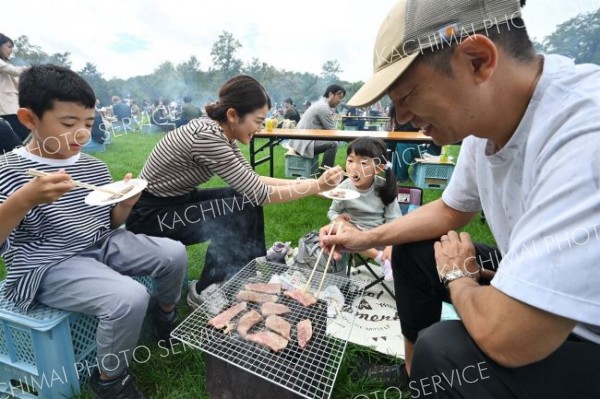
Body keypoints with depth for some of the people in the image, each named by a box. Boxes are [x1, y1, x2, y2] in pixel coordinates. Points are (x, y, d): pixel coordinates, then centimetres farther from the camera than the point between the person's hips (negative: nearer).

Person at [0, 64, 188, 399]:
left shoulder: (95, 166, 7)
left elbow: (109, 224, 12)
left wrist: (126, 204, -10)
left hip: (101, 246, 6)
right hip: (49, 267, -6)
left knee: (174, 253, -5)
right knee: (130, 297, -29)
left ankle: (166, 318, 26)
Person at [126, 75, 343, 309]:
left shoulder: (220, 132, -4)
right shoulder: (208, 137, -30)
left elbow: (251, 181, 1)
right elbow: (260, 193, -28)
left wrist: (304, 183, -8)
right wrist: (317, 186, -23)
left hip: (176, 201, 8)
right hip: (150, 215, -8)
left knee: (248, 202, -3)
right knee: (241, 210, -18)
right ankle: (203, 291, 1)